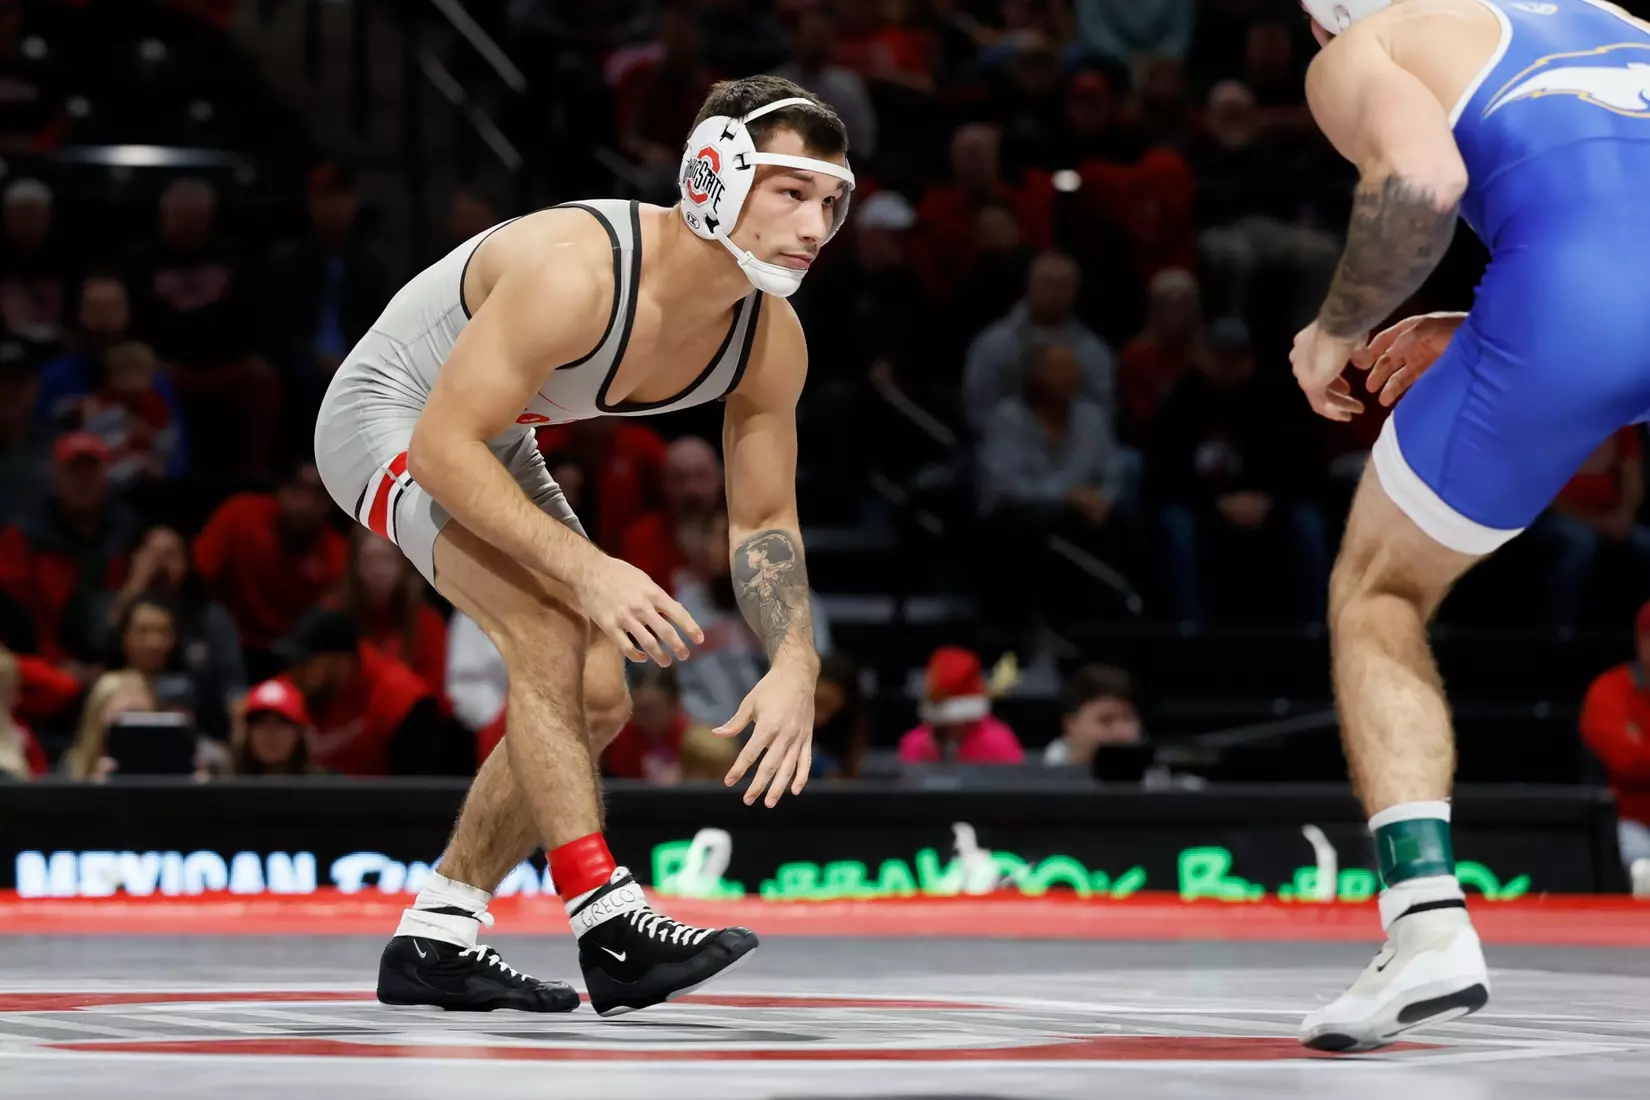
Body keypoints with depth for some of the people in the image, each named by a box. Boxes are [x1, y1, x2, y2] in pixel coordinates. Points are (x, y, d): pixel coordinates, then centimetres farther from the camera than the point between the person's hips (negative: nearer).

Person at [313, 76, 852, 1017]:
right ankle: (610, 928, -29)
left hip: (495, 447, 9)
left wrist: (796, 667, -17)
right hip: (390, 420, -9)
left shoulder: (772, 342, -14)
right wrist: (587, 571, -42)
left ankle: (435, 941, 14)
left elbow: (765, 522, -1)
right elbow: (442, 447, -36)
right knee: (550, 631, -28)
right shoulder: (577, 273, -37)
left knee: (597, 701, 5)